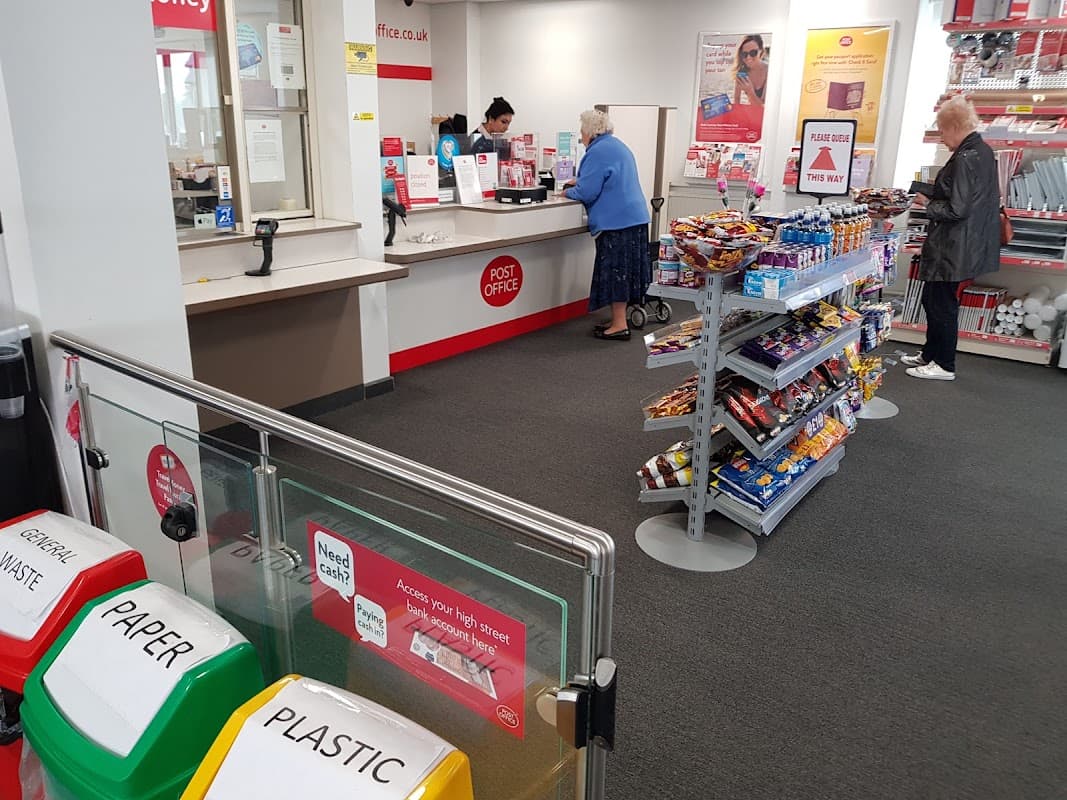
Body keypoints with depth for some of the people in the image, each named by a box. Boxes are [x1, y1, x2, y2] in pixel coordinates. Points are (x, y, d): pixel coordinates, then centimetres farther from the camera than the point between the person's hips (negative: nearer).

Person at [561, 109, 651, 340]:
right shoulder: (618, 146, 19)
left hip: (616, 221, -10)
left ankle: (620, 325, -2)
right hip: (634, 217, 10)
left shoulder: (598, 152, -12)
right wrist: (580, 182, 27)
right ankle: (618, 320, 20)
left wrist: (569, 192, 3)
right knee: (623, 270, 13)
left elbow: (587, 192, -16)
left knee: (615, 271, -5)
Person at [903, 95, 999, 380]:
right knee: (934, 299, 19)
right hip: (967, 244, 10)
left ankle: (944, 365, 13)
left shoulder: (965, 159, -21)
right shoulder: (983, 151, 10)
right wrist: (934, 196, 10)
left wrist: (927, 203, -9)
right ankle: (931, 354, 31)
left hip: (953, 247, -10)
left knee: (941, 303, 2)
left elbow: (956, 210, -24)